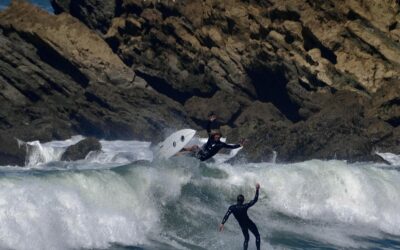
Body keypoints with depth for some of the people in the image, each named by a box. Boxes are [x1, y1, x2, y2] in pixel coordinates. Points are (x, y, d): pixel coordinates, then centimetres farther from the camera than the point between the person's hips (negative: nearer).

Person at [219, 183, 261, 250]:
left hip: (242, 226, 4)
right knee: (257, 236, 14)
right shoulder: (245, 206, -26)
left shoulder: (232, 208, -19)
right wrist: (257, 190, -21)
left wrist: (222, 223, -38)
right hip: (249, 223, -4)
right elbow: (255, 200, -23)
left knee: (246, 239, 22)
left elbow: (227, 215, -32)